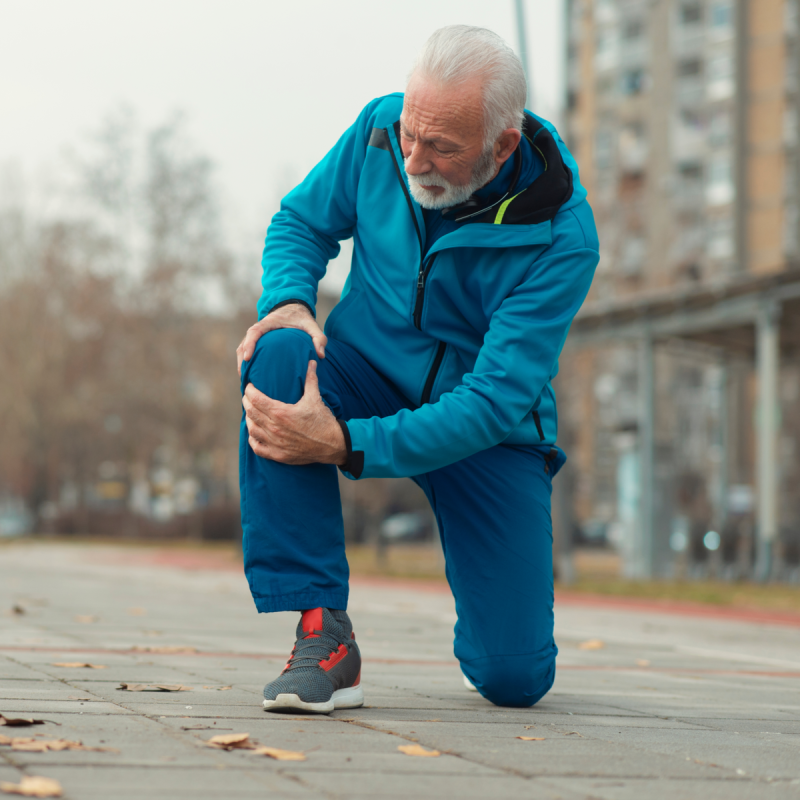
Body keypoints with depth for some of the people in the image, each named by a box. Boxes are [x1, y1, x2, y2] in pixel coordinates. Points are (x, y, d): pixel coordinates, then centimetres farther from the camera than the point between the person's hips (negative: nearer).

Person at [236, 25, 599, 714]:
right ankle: (323, 637, -30)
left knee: (515, 679, -10)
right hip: (368, 369, 2)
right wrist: (288, 301, -21)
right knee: (279, 357, -35)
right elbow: (302, 221, 2)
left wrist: (344, 445, -39)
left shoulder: (561, 238, -26)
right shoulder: (382, 129, -15)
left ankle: (482, 626, 33)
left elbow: (493, 403, -29)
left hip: (487, 430, -2)